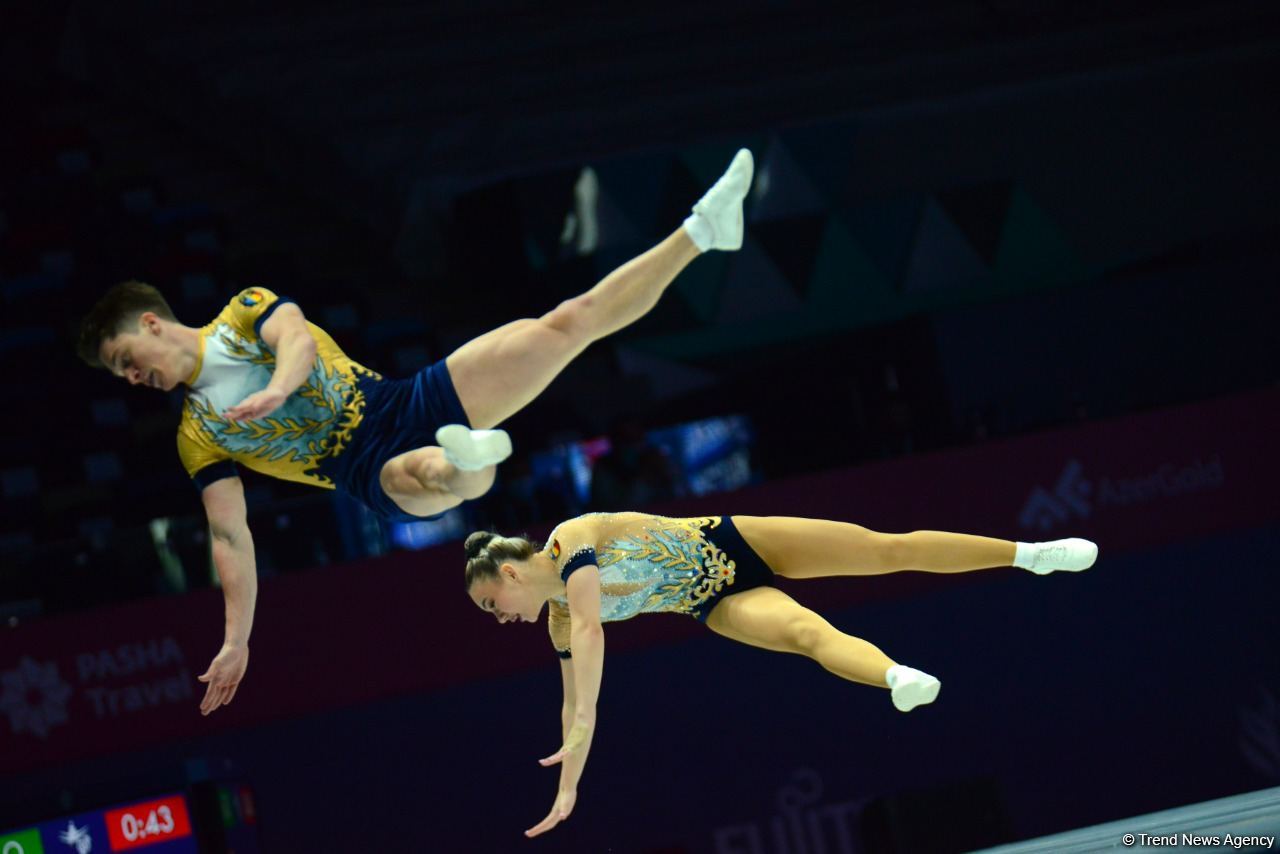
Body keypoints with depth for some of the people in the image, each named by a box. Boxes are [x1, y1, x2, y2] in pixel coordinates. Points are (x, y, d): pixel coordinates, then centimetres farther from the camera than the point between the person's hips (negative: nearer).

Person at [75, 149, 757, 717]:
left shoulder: (245, 315, 7)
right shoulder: (196, 439, 9)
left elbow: (299, 338, -14)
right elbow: (230, 537, 5)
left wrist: (276, 389, -37)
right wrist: (236, 641, -4)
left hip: (408, 404, 1)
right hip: (381, 476, -1)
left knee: (570, 321, -7)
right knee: (431, 475, -42)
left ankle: (701, 230, -3)